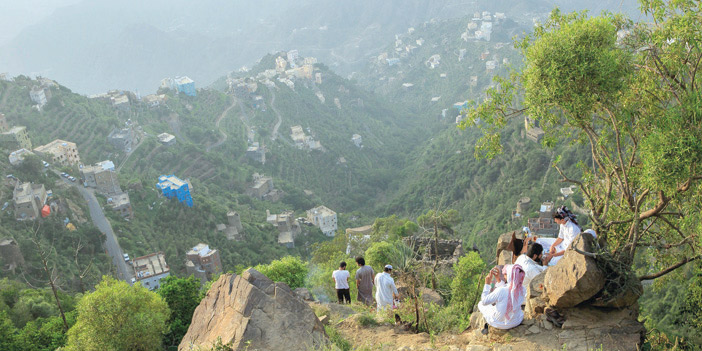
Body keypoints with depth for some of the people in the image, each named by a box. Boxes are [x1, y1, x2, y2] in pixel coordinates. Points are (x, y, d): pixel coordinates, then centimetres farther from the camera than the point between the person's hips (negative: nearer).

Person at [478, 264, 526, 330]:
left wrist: (487, 283, -15)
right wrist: (498, 279, 0)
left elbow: (484, 302, -21)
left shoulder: (500, 291, -37)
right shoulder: (522, 289, -20)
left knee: (480, 304, 25)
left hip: (499, 323, -4)